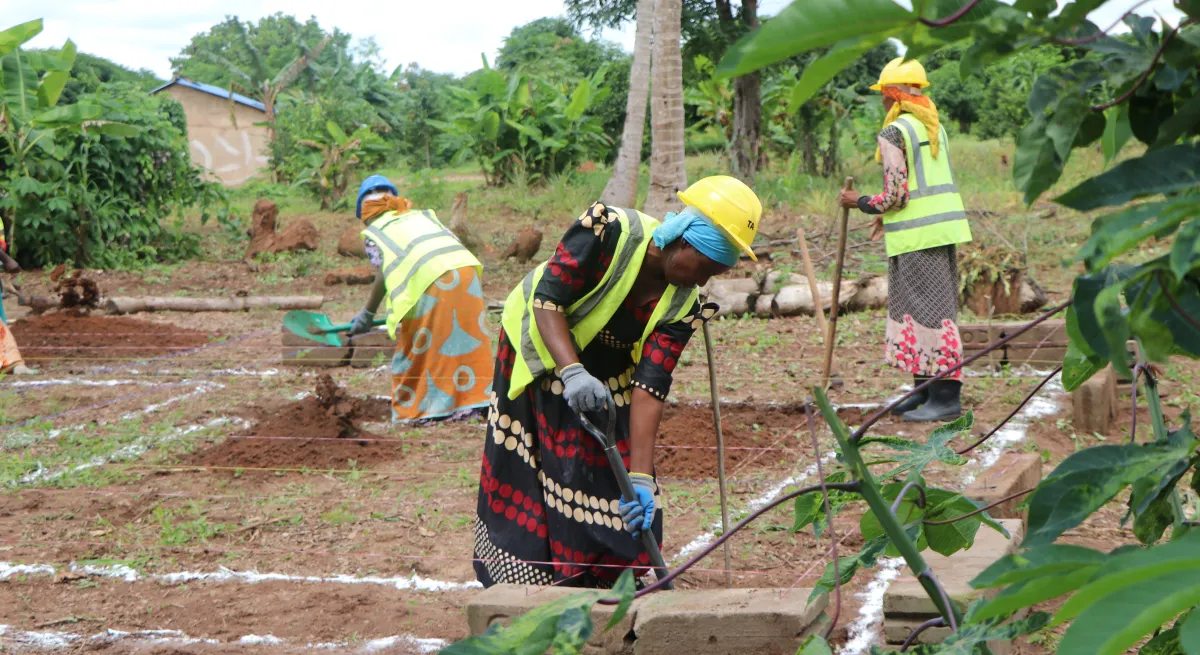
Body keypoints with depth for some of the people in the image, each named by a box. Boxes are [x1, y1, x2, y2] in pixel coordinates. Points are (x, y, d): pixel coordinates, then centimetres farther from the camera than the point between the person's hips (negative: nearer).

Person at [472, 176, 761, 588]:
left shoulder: (681, 305, -21)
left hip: (604, 374, 3)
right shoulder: (610, 232, -33)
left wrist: (641, 476, -35)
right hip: (537, 345, -3)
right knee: (526, 476, 0)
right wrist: (572, 372, -47)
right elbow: (547, 300, -32)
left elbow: (650, 387, -26)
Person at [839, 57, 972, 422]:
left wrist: (859, 203, 1)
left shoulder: (894, 133, -12)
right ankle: (925, 389, 22)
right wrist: (888, 216, 22)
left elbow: (895, 195, -15)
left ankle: (947, 396, -4)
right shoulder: (934, 126, 15)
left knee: (929, 310, -5)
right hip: (943, 227, 9)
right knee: (918, 306, 15)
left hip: (918, 235, -9)